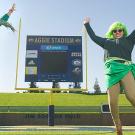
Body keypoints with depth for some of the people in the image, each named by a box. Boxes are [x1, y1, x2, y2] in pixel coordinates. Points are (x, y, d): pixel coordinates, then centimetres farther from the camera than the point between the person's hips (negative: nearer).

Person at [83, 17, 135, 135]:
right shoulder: (107, 41, 30)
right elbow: (94, 37, 39)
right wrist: (87, 24, 49)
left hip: (126, 68, -2)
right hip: (111, 70, 2)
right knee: (112, 102, -8)